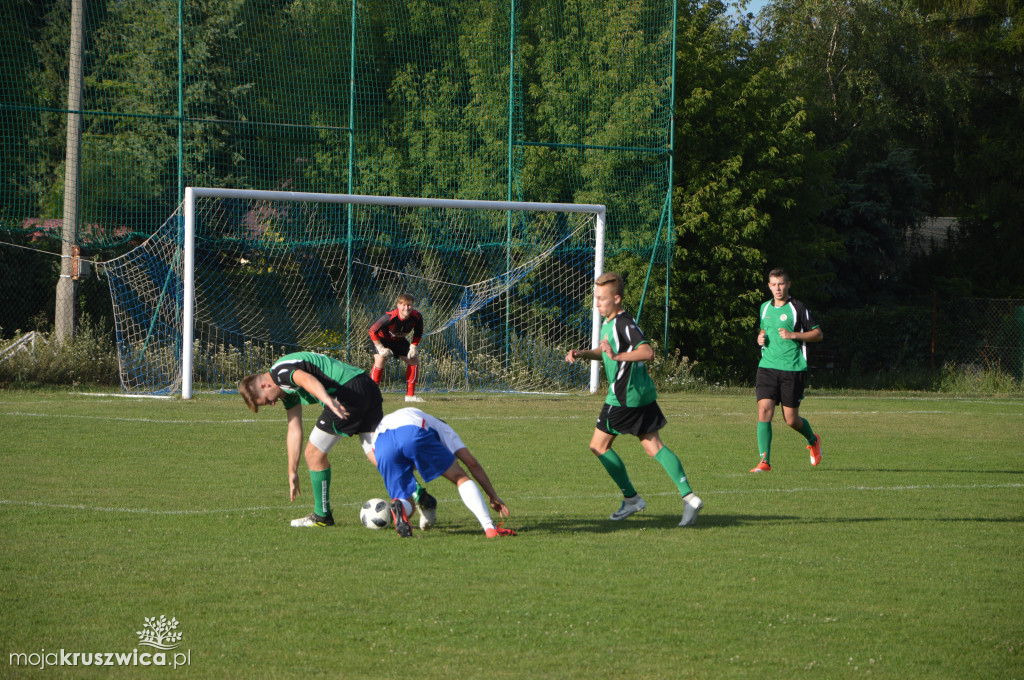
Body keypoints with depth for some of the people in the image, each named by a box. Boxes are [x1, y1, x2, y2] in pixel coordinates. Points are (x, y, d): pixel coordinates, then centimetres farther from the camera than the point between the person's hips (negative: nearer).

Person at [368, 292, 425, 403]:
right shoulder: (390, 317, -38)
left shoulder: (417, 317, -23)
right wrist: (380, 348, -27)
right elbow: (372, 331, -28)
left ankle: (410, 395, 9)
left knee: (414, 360, -1)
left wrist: (414, 346, -12)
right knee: (380, 358, -28)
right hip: (382, 338, -5)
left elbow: (418, 334, -1)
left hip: (399, 340, 5)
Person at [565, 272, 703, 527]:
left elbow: (647, 352, -28)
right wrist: (582, 353, 14)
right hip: (642, 394, 10)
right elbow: (605, 349, 31)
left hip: (624, 397, -10)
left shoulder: (624, 323, -18)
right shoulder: (609, 323, 14)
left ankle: (631, 498, 7)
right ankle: (688, 496, -6)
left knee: (599, 445, 2)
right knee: (653, 446, 5)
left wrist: (618, 356, -36)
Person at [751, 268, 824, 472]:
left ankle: (813, 440, 36)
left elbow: (818, 334, -2)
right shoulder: (765, 308, 12)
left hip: (793, 370, -4)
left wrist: (793, 335, -15)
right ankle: (764, 461, -15)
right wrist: (761, 337, 7)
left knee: (791, 420, 2)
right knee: (764, 410, -14)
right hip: (767, 367, 4)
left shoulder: (798, 308, -3)